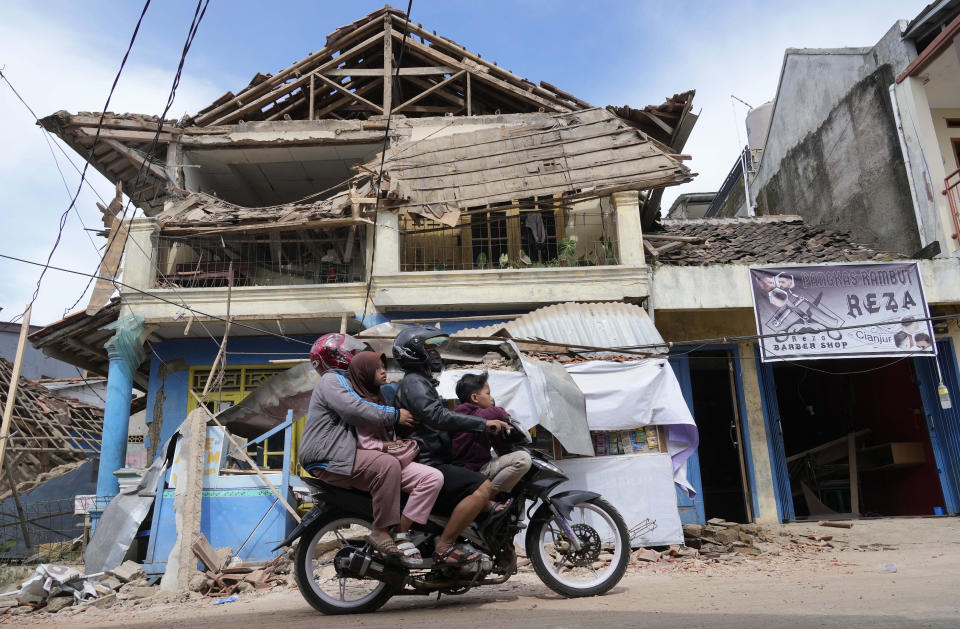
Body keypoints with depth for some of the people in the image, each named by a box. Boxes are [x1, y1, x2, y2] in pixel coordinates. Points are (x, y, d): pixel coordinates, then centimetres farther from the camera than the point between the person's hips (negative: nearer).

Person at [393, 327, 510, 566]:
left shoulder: (422, 383, 24)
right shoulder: (414, 382, -10)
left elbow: (443, 419, 28)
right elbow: (439, 417, -26)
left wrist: (486, 425, 21)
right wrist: (483, 423, -27)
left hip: (435, 461, 11)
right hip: (425, 466, -11)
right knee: (482, 488, -24)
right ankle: (443, 548, -20)